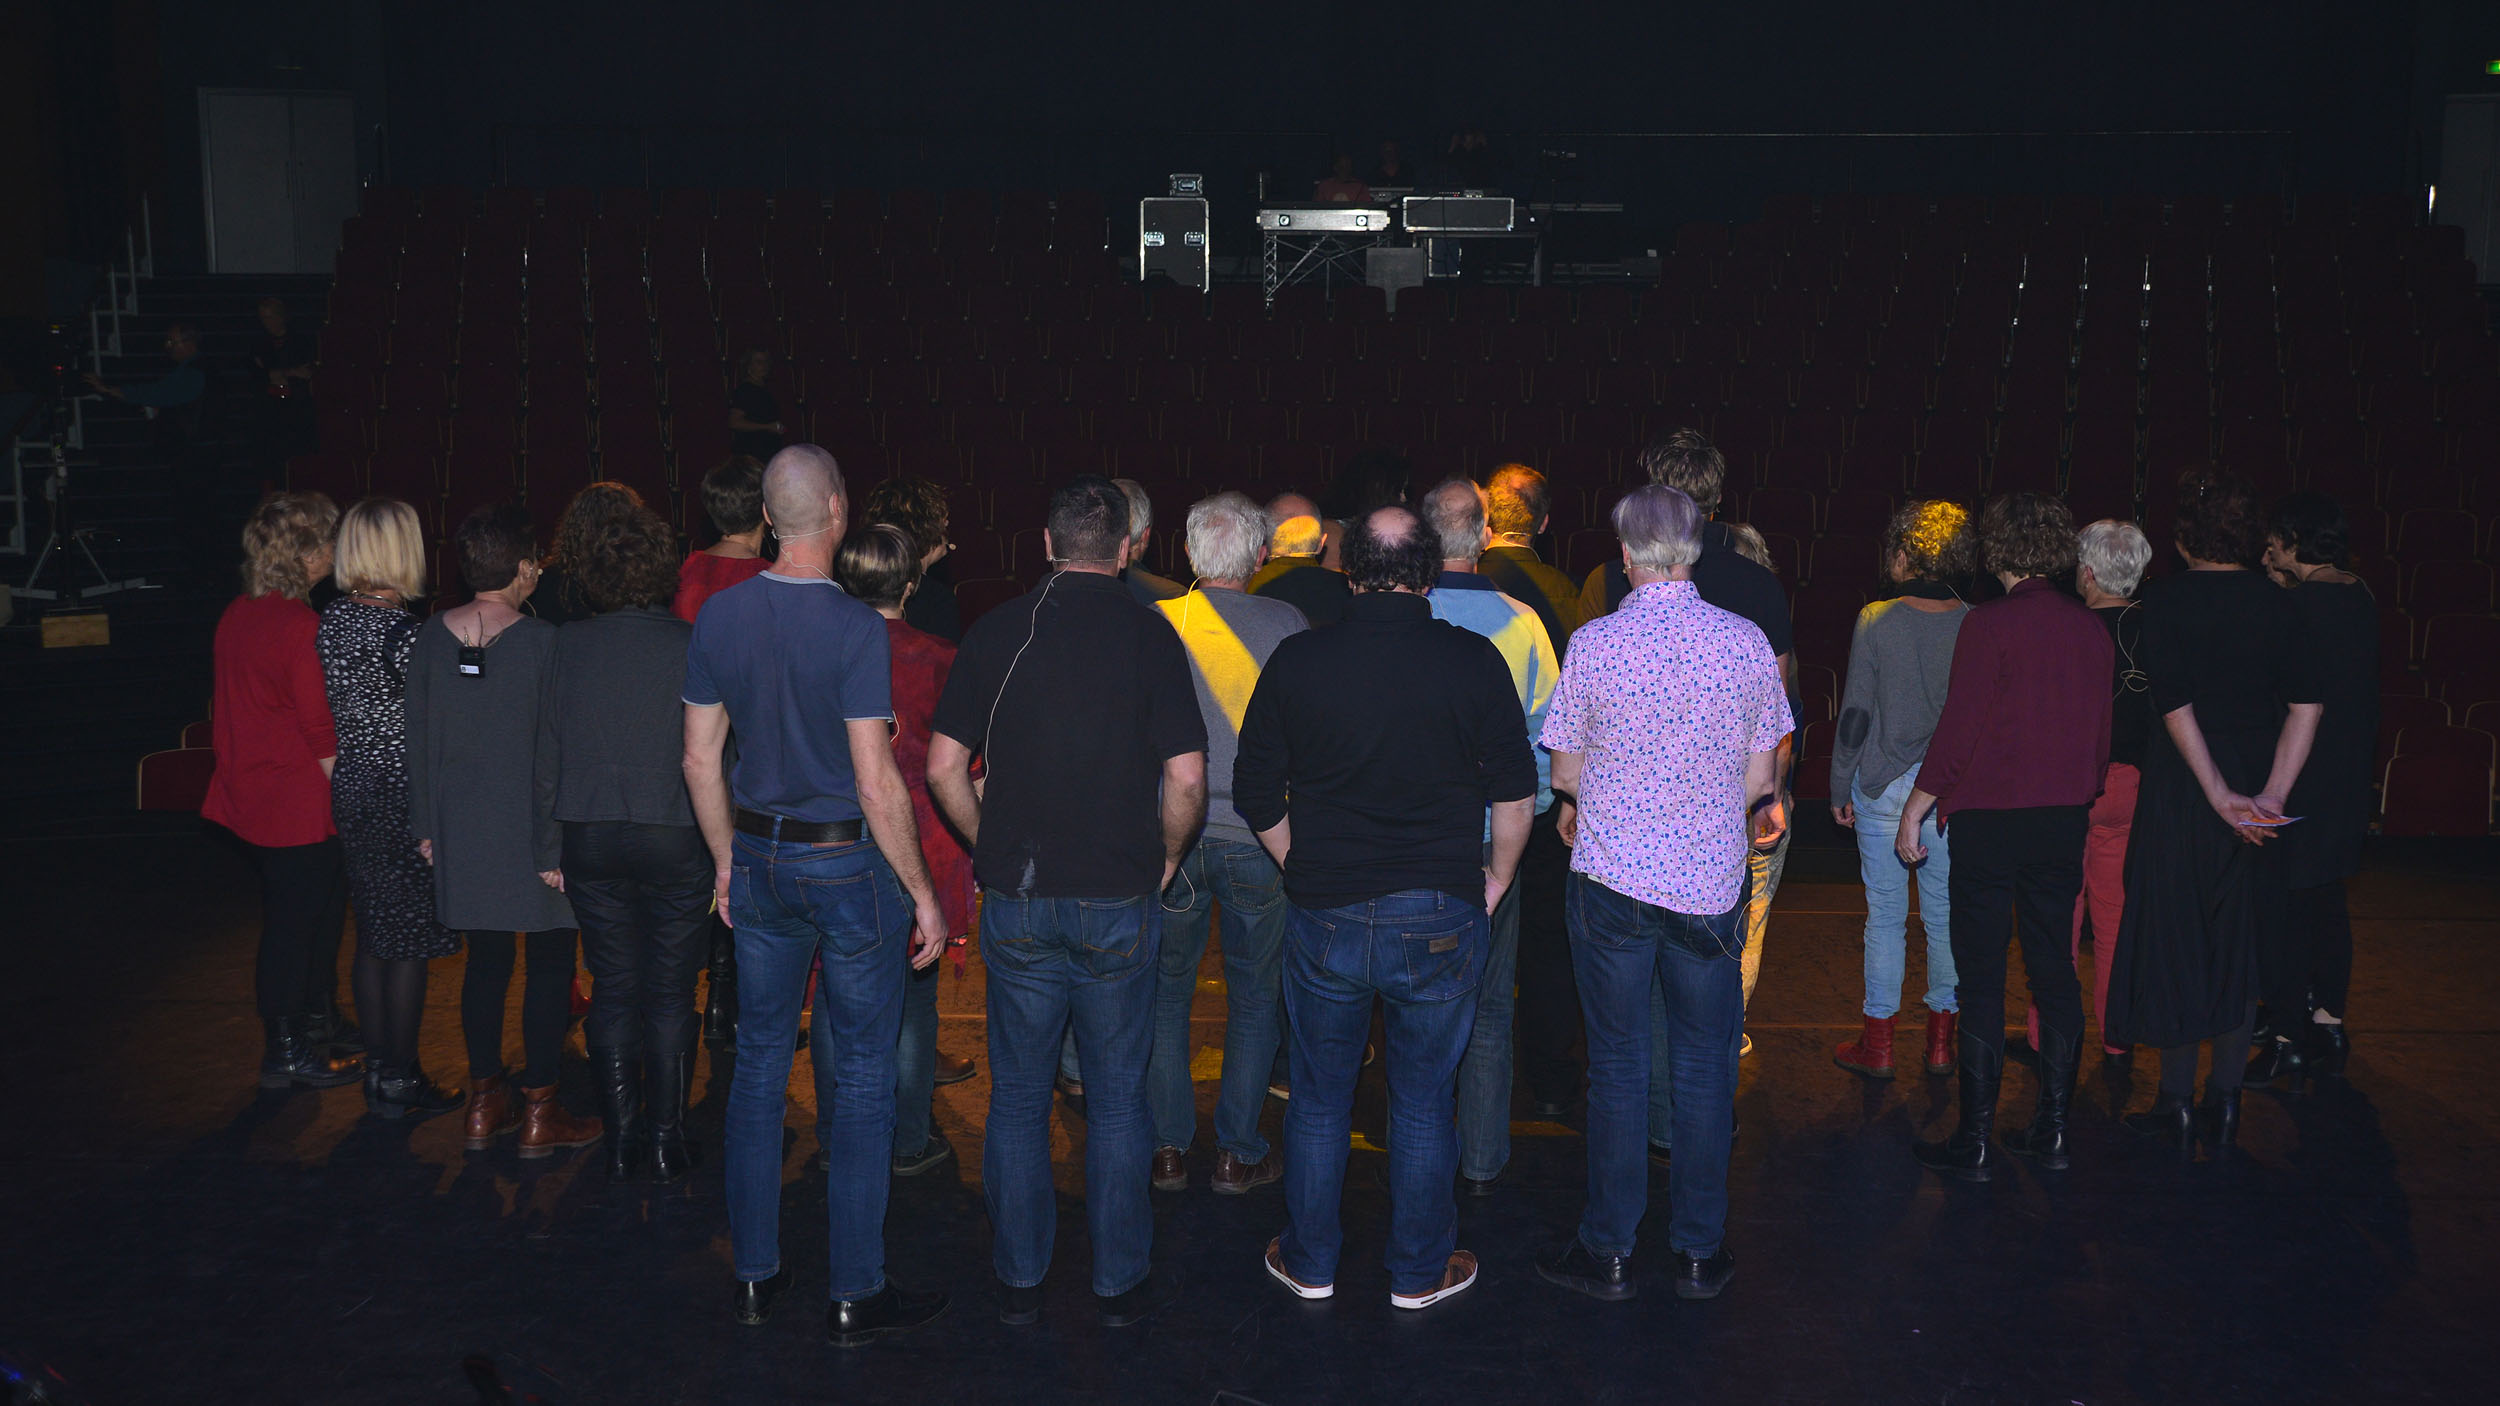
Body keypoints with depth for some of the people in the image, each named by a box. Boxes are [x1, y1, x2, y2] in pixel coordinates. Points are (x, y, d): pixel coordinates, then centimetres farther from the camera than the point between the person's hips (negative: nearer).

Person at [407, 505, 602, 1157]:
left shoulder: (430, 638, 1)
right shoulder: (541, 641, -15)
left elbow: (418, 737, 7)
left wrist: (426, 824, 15)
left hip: (462, 827, 5)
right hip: (533, 823, -5)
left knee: (486, 957, 15)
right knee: (550, 959, 5)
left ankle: (484, 1103, 22)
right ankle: (539, 1113, 9)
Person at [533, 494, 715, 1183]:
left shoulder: (570, 644, 0)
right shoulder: (691, 647, -9)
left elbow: (548, 754, 3)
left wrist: (549, 848, 10)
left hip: (591, 842, 3)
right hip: (674, 841, -2)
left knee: (612, 990, 11)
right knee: (669, 995, 7)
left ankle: (621, 1139, 17)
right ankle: (666, 1142, 12)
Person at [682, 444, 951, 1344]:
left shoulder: (719, 618, 0)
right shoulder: (854, 629, -18)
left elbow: (700, 759, 7)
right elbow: (877, 784, -19)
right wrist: (922, 893, -9)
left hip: (761, 863, 6)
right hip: (850, 866, -5)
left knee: (759, 1066, 15)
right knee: (862, 1081, 5)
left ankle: (754, 1274, 25)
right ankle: (855, 1295, 12)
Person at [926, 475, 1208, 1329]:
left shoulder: (996, 632, 0)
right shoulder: (1149, 635, -5)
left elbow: (944, 767, 1)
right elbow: (1187, 779, -9)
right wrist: (1166, 857, 8)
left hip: (1017, 900, 2)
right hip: (1119, 901, -1)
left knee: (1018, 1096, 12)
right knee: (1116, 1098, 10)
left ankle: (1018, 1281, 20)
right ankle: (1119, 1282, 18)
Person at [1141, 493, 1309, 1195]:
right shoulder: (1286, 624, -7)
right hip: (1260, 837, -1)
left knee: (1167, 990, 14)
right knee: (1255, 993, 12)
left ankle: (1167, 1147, 19)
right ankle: (1237, 1151, 16)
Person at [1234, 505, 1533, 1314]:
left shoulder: (1295, 662, -4)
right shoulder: (1473, 661, -7)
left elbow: (1255, 796, 2)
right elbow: (1516, 792, -2)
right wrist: (1497, 878, 13)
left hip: (1325, 917, 1)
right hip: (1440, 921, -1)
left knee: (1318, 1097, 16)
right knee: (1423, 1102, 13)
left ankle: (1309, 1263, 29)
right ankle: (1419, 1272, 25)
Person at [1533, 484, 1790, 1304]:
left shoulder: (1595, 644, -8)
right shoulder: (1746, 641, -3)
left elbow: (1566, 772, 0)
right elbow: (1759, 777, 2)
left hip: (1613, 876, -1)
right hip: (1711, 878, 1)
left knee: (1618, 1064, 8)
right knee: (1705, 1067, 11)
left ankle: (1609, 1253, 15)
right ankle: (1699, 1252, 19)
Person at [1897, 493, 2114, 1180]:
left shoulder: (1989, 623, -13)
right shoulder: (2091, 629, 4)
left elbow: (1958, 730, -14)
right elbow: (2100, 737, 10)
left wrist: (1914, 810, -5)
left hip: (1989, 820, -5)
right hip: (2065, 821, 5)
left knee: (1981, 979, 0)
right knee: (2054, 970, 13)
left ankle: (1975, 1142, 5)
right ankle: (2053, 1130, 19)